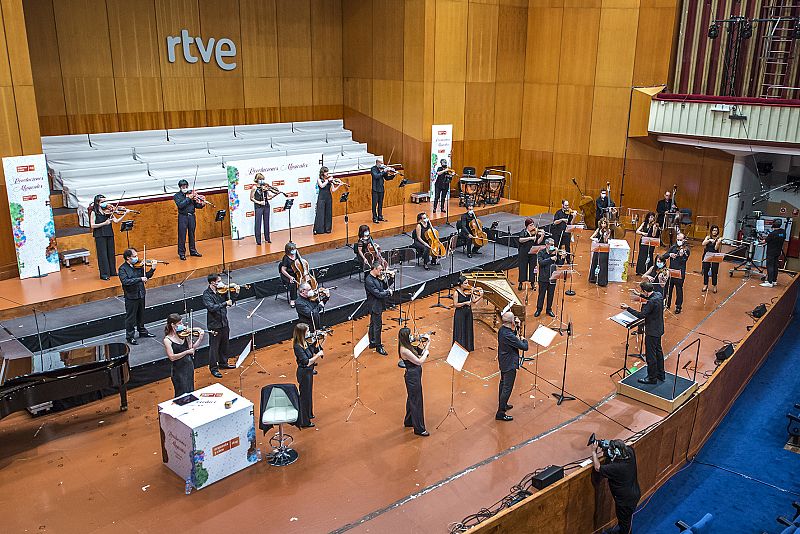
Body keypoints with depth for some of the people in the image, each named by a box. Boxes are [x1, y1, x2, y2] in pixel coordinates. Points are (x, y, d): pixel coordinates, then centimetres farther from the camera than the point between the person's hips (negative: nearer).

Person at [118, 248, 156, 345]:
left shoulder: (138, 266, 1)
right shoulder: (122, 269, -15)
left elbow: (146, 276, 7)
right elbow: (125, 281, -29)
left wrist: (152, 269, -9)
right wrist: (140, 279, -33)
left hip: (141, 294, 6)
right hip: (131, 297, -6)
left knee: (141, 314, 21)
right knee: (131, 317, 5)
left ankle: (142, 331, 38)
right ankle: (130, 336, 17)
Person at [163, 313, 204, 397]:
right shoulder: (167, 340, -16)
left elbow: (192, 347, 1)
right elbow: (172, 357, -21)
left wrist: (200, 338, -12)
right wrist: (187, 352, -26)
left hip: (189, 365, 5)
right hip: (178, 370, -5)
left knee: (191, 391, 16)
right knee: (182, 394, 4)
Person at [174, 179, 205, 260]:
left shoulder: (191, 193, 8)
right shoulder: (177, 196, -2)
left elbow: (196, 205, 6)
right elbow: (180, 205, -18)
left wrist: (202, 205, -14)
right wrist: (188, 198, -20)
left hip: (191, 216, 4)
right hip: (183, 216, -4)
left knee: (192, 234, 12)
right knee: (182, 235, -1)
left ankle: (193, 251, 23)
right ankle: (182, 253, 6)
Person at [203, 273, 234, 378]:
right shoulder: (207, 294, -17)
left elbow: (231, 302, 6)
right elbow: (211, 307, -31)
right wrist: (225, 303, -28)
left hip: (224, 322, 7)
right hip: (214, 324, -6)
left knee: (224, 344, 21)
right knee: (214, 347, 5)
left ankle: (223, 363, 39)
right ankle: (213, 368, 19)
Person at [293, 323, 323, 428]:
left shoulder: (306, 342, -2)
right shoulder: (298, 346, -26)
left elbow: (316, 350, 7)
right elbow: (307, 362, -29)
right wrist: (318, 355, -21)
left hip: (309, 371, 9)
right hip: (304, 373, -9)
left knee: (308, 393, 24)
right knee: (304, 396, 3)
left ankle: (308, 414, 44)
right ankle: (304, 422, 16)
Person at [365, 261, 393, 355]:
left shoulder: (378, 277, 4)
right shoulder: (369, 280, -23)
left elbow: (386, 287, 8)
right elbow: (377, 294, -25)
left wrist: (384, 280, -10)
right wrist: (388, 292, -12)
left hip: (379, 304, 9)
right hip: (375, 306, -9)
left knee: (373, 324, 20)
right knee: (378, 325, -4)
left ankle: (372, 342, 33)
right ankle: (378, 347, 4)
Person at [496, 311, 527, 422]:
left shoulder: (502, 330, -4)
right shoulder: (508, 335, -31)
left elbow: (514, 334, 14)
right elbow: (524, 347, -24)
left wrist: (517, 327, -2)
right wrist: (524, 339, -3)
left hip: (503, 362, 10)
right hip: (510, 364, -10)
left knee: (503, 384, 25)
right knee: (507, 388, -2)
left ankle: (502, 405, 43)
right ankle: (500, 413, 4)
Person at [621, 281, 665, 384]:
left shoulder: (652, 302, -29)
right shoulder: (658, 295, -1)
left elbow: (641, 315, -28)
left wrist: (628, 308, -24)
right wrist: (640, 295, 23)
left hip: (652, 332, -10)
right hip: (658, 329, 10)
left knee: (650, 355, 2)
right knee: (658, 351, 22)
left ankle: (652, 378, 13)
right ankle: (661, 375, 34)